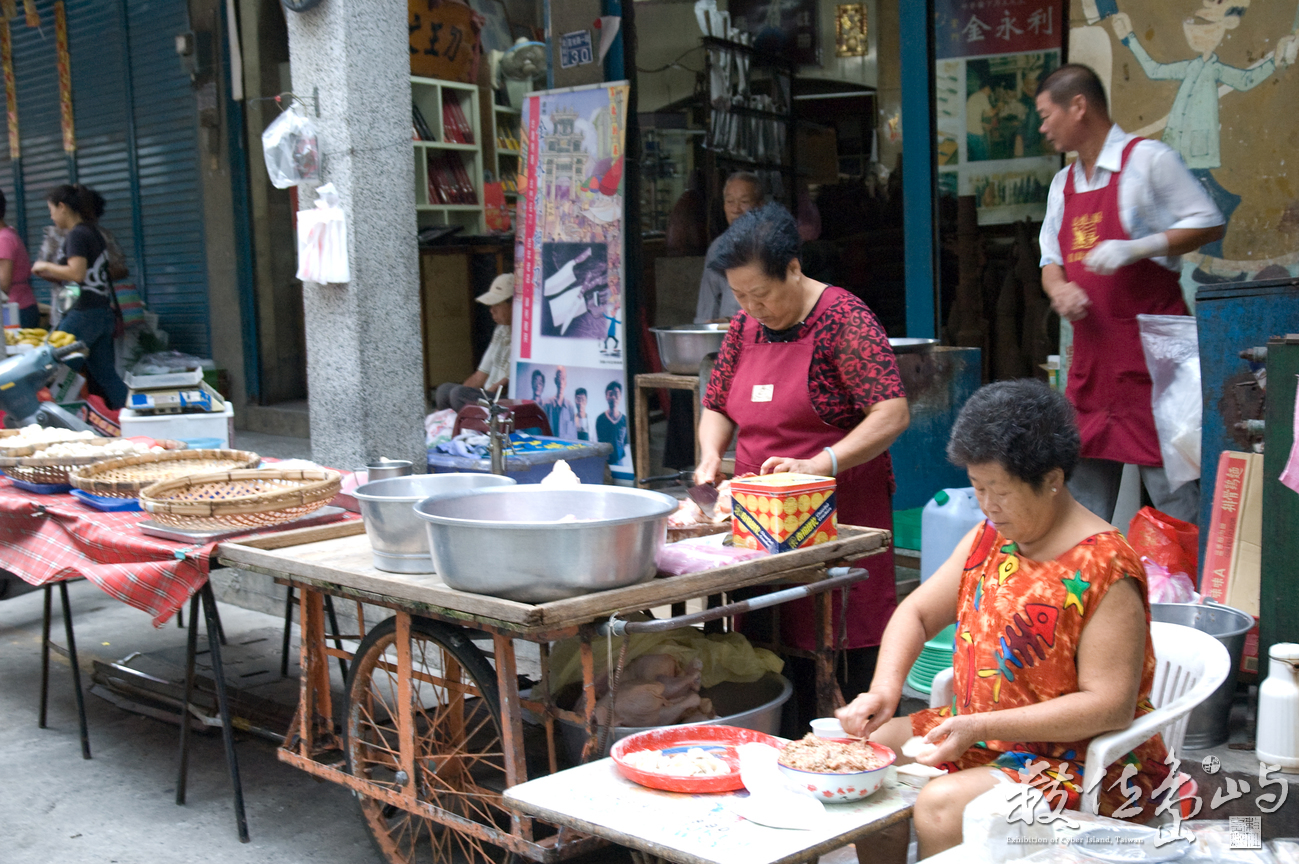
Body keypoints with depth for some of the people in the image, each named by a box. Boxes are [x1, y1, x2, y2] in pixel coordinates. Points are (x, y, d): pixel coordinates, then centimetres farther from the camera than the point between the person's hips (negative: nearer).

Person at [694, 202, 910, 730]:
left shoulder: (842, 318, -10)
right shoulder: (745, 326, 11)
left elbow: (892, 414, -18)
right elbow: (717, 406, 21)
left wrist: (819, 464, -29)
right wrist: (710, 457, -1)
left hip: (840, 518, -6)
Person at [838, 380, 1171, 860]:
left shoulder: (1103, 570, -20)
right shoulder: (989, 538, 5)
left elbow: (1110, 706, -23)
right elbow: (917, 612, 12)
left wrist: (980, 726, -27)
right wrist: (884, 689, -8)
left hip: (1078, 761, -8)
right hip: (978, 734, 8)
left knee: (940, 807, -29)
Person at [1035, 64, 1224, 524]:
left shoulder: (1147, 159, -6)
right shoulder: (1063, 183, 16)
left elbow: (1209, 224, -8)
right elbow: (1051, 260, 19)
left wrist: (1136, 248, -19)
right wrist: (1059, 288, -3)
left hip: (1150, 345, -7)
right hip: (1092, 347, 7)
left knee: (1170, 479, -6)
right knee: (1084, 487, 10)